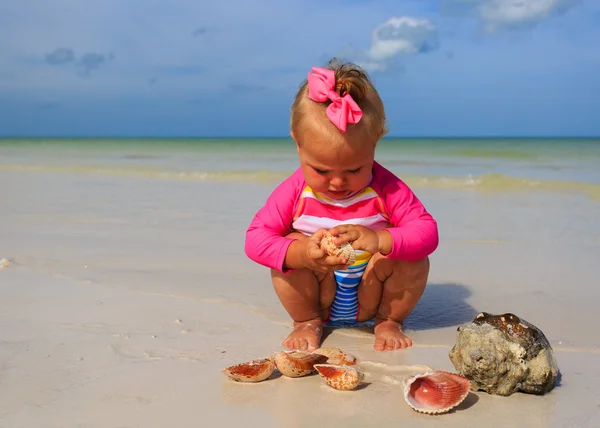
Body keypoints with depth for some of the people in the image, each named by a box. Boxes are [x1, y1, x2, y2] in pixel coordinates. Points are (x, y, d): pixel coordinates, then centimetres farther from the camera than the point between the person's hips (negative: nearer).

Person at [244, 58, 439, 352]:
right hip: (319, 297, 0)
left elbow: (427, 232, -23)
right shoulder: (295, 191, -18)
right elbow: (255, 239, -21)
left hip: (371, 297, 0)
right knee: (292, 245, -27)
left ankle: (388, 321, 3)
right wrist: (301, 254, -42)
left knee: (414, 259, -25)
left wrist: (379, 240, -43)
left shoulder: (386, 189, -18)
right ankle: (307, 322, -1)